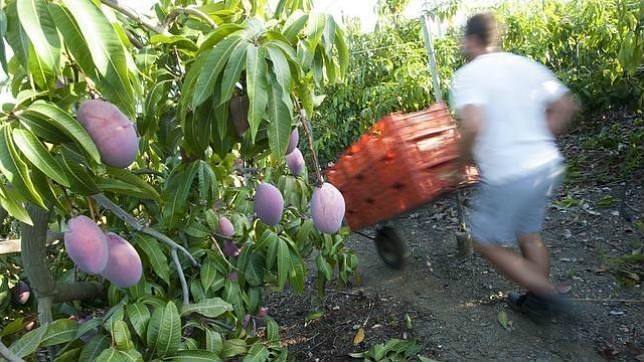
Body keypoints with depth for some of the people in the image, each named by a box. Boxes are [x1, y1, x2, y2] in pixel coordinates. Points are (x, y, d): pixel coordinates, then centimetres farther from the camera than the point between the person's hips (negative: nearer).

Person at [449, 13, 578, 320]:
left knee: (486, 242, 12)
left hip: (507, 177, -7)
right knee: (529, 235, 24)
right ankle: (537, 301, 38)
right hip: (548, 166, 8)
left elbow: (473, 125, -27)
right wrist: (537, 142, 15)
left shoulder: (467, 75, -11)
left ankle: (549, 296, 12)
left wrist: (462, 161, -10)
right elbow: (566, 106, 7)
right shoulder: (526, 65, 8)